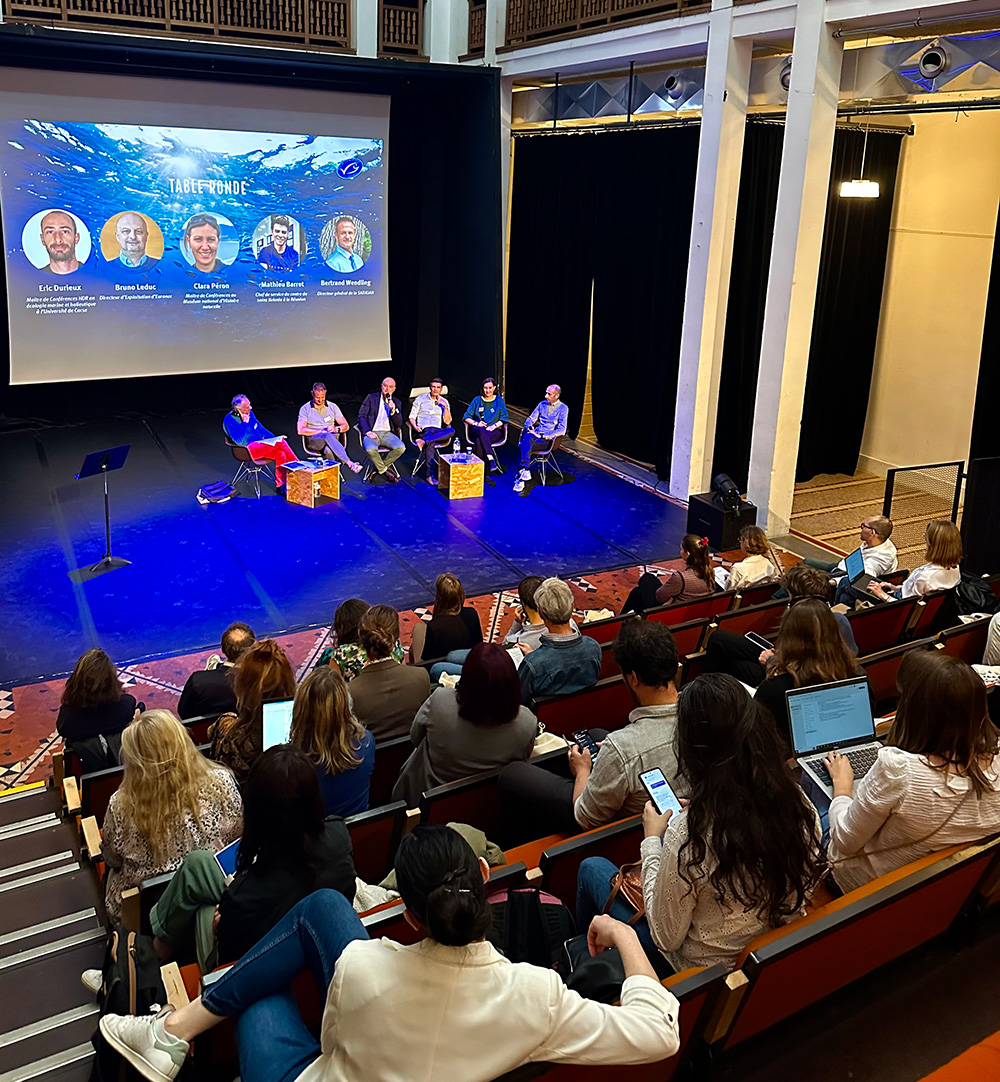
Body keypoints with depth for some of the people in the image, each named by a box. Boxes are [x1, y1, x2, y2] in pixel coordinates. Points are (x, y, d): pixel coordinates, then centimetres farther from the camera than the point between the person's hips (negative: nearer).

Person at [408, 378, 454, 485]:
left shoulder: (444, 401, 18)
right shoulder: (420, 399, 13)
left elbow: (447, 422, 10)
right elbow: (412, 416, 10)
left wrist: (445, 407, -3)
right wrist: (415, 426, -11)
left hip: (438, 431, 3)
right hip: (423, 430, -3)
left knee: (451, 431, -33)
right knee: (430, 444, -38)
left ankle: (424, 441, -41)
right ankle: (430, 475, -44)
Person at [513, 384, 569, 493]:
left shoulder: (563, 408, -2)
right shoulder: (542, 404, 16)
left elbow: (562, 430, -12)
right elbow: (530, 419, 20)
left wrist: (543, 436, -18)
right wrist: (530, 428, -5)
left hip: (549, 439, -5)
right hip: (536, 434, 5)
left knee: (523, 445, -30)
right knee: (526, 437, -32)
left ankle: (521, 474, -29)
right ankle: (525, 471, -36)